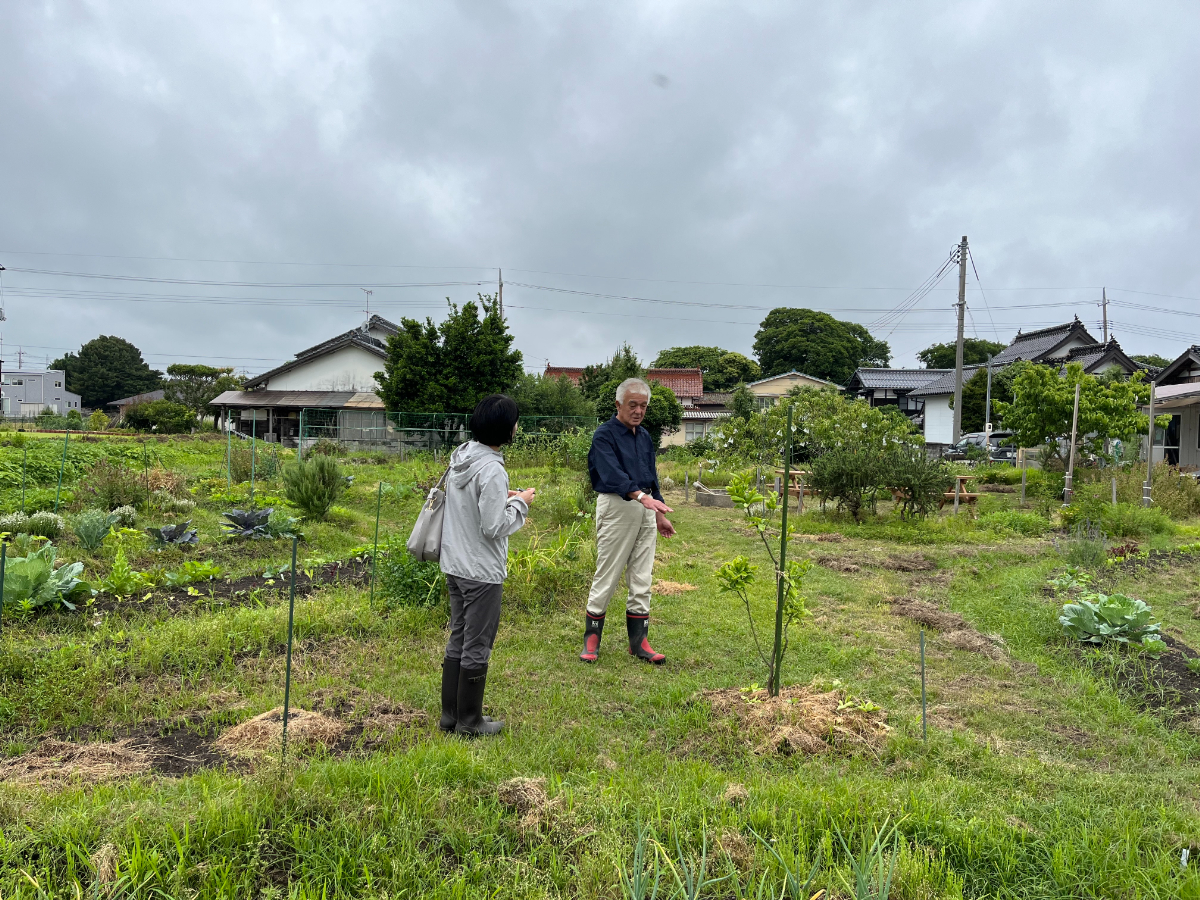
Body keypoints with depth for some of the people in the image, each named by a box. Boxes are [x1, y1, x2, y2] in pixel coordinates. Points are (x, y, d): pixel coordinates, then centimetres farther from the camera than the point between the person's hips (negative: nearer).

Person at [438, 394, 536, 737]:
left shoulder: (460, 457, 4)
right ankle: (470, 721, 20)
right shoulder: (492, 470, -23)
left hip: (454, 566, 9)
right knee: (477, 647, 6)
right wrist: (519, 503, -9)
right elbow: (492, 528, -22)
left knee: (457, 641, 18)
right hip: (482, 572, -9)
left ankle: (450, 715, 29)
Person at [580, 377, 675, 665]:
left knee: (642, 579, 8)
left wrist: (659, 513, 20)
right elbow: (612, 473, -25)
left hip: (645, 508, 7)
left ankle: (638, 641, 15)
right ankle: (591, 640, 11)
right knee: (606, 577, -2)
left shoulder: (645, 437, 15)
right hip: (616, 507, -7)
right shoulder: (604, 435, -9)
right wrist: (641, 496, -38)